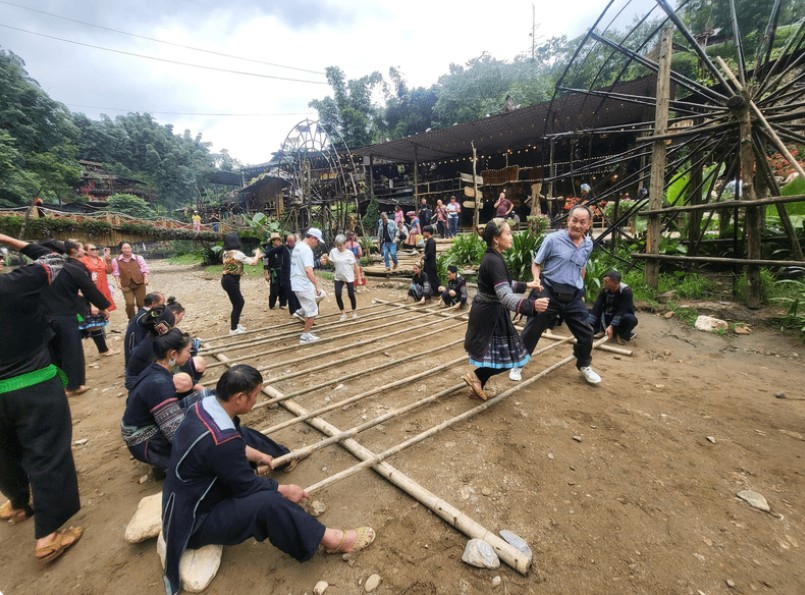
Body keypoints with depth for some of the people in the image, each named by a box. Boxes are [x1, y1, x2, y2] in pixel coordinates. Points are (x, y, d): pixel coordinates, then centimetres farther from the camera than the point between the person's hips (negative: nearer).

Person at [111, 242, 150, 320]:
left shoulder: (138, 258, -2)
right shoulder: (116, 260, -2)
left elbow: (144, 269, -2)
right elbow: (116, 272, 4)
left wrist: (146, 279, -14)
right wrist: (118, 283, -4)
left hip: (139, 283, 0)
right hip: (126, 285, 0)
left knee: (141, 303, 5)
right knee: (130, 303, -8)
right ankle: (131, 320, 13)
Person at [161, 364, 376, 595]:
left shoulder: (204, 405, -10)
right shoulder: (222, 440, -36)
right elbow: (247, 486, -21)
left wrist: (254, 455, 16)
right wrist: (284, 490, -7)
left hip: (187, 499, 9)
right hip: (195, 521, -9)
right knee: (268, 503, -23)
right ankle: (328, 538, -8)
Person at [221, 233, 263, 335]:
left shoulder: (226, 252, 10)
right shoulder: (237, 253, -18)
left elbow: (245, 260, 18)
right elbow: (253, 263, -16)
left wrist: (256, 257, 16)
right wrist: (257, 254, 2)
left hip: (227, 279, 9)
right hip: (231, 281, -9)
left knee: (240, 302, 19)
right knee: (237, 304, 2)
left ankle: (235, 323, 33)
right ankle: (233, 329, 12)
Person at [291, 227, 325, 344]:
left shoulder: (298, 246, 13)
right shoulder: (307, 249, -19)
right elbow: (308, 270, -30)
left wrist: (312, 278, 22)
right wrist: (317, 286, -26)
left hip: (298, 284, 9)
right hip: (304, 286, -9)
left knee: (321, 294, 23)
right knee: (312, 311, 2)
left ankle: (303, 310, 22)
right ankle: (305, 336, 11)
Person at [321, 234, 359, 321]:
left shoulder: (349, 253, -12)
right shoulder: (333, 251, -5)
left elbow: (355, 265, -6)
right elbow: (331, 262, 3)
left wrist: (356, 274, -6)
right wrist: (326, 258, -16)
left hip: (349, 277, -3)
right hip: (338, 277, 3)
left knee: (351, 295, 4)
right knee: (338, 295, -3)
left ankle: (354, 312, 26)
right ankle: (343, 313, 14)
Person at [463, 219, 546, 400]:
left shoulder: (492, 257, 7)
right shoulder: (494, 261, -25)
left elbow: (504, 285, 22)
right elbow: (505, 296, -36)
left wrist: (526, 285, 21)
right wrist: (532, 305, -46)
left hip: (487, 312, 10)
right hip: (489, 314, -10)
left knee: (494, 354, 20)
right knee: (507, 357, 1)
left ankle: (477, 387, 32)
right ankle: (476, 376, 15)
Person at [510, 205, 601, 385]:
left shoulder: (588, 245, 6)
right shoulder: (553, 239, -11)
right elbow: (536, 263, -5)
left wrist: (580, 288, 18)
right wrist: (536, 279, -23)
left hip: (574, 297, 5)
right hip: (550, 293, -4)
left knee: (586, 333, 11)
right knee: (532, 330, 2)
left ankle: (584, 366, 38)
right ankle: (517, 365, 20)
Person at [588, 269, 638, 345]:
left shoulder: (626, 291, -22)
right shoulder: (605, 290, -10)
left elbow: (621, 311, -29)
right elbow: (597, 307, -17)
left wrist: (611, 326, -38)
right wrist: (589, 324, -27)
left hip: (621, 319, -4)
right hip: (608, 318, 4)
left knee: (631, 319, -38)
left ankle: (623, 335, -10)